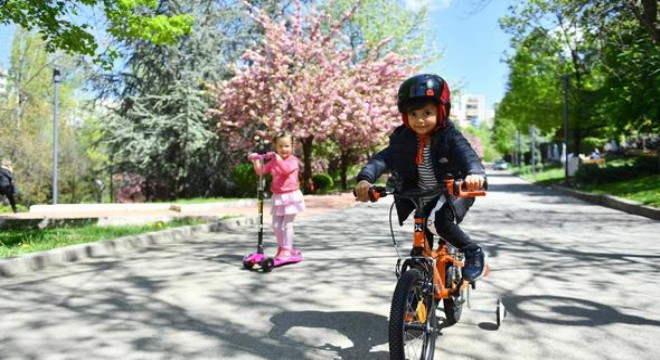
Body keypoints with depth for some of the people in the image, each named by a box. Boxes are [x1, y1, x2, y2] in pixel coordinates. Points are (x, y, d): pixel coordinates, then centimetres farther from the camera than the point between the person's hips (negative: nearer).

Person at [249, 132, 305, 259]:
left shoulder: (293, 160, -8)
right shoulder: (273, 161, 9)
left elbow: (286, 169, -28)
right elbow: (260, 170, 7)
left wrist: (277, 157, -31)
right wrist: (256, 159, -7)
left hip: (290, 196, -6)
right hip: (278, 197, 6)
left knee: (287, 224, -2)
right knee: (276, 225, 9)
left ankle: (287, 249, 8)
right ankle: (281, 247, 26)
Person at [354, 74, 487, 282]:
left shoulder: (449, 136, -19)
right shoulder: (402, 139, -11)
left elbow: (466, 154, -37)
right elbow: (383, 158, -24)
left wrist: (475, 173, -61)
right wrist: (365, 178, -45)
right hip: (420, 195, 5)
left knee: (440, 222, -27)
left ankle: (474, 252, -4)